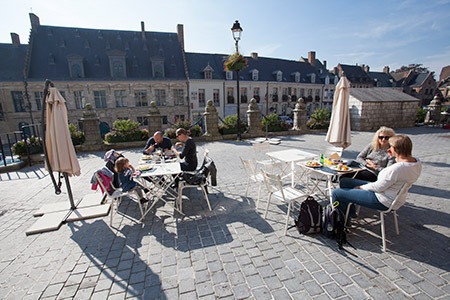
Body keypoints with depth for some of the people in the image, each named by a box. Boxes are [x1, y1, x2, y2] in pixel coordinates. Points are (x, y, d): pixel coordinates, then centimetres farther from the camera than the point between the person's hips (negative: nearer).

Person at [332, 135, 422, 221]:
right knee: (344, 181, 15)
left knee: (336, 193, -11)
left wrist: (360, 187, -7)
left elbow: (378, 187, -23)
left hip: (382, 201, -10)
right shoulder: (417, 162, -2)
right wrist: (395, 157, 7)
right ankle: (351, 212, 27)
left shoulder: (397, 168, -32)